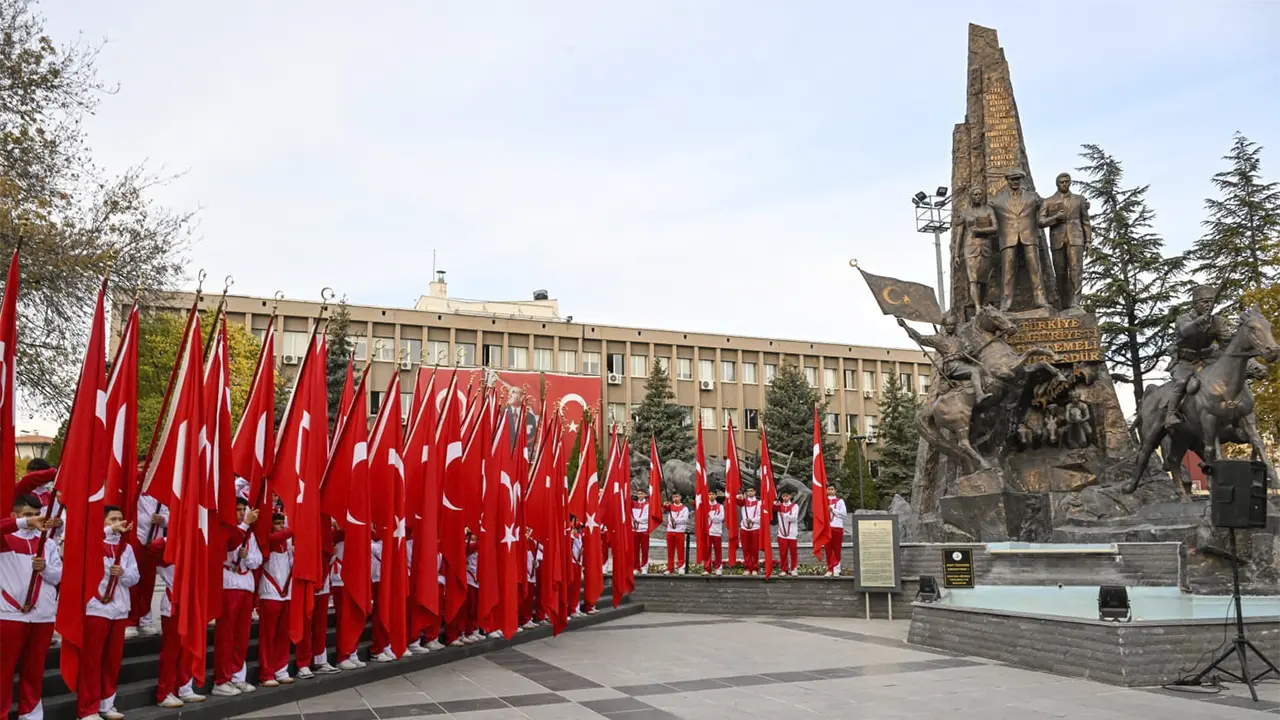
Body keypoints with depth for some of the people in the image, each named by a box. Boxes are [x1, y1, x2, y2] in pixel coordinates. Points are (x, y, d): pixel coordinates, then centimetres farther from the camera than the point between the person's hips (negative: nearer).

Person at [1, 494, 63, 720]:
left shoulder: (48, 542, 13)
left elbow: (60, 575, 8)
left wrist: (45, 568, -10)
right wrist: (23, 523, -31)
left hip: (43, 615, 4)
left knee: (35, 669, 11)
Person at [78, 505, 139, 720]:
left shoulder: (126, 547, 11)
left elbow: (135, 577, 8)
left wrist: (123, 573, -12)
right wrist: (112, 530, -35)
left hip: (119, 610, 5)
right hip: (96, 608, -5)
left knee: (113, 660, 10)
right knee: (91, 660, -2)